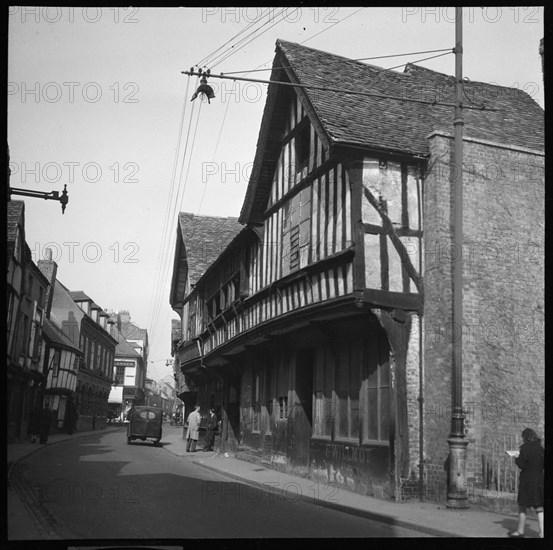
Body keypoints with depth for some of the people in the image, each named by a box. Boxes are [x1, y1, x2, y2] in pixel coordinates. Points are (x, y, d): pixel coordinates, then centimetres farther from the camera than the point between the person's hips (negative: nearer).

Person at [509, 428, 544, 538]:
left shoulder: (525, 447, -11)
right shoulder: (541, 448, 5)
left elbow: (521, 465, -13)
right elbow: (542, 465, 9)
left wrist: (516, 459, 5)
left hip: (527, 480, -5)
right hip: (540, 479, 5)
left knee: (522, 506, 8)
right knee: (539, 508, 7)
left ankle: (520, 531, 17)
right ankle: (542, 532, 0)